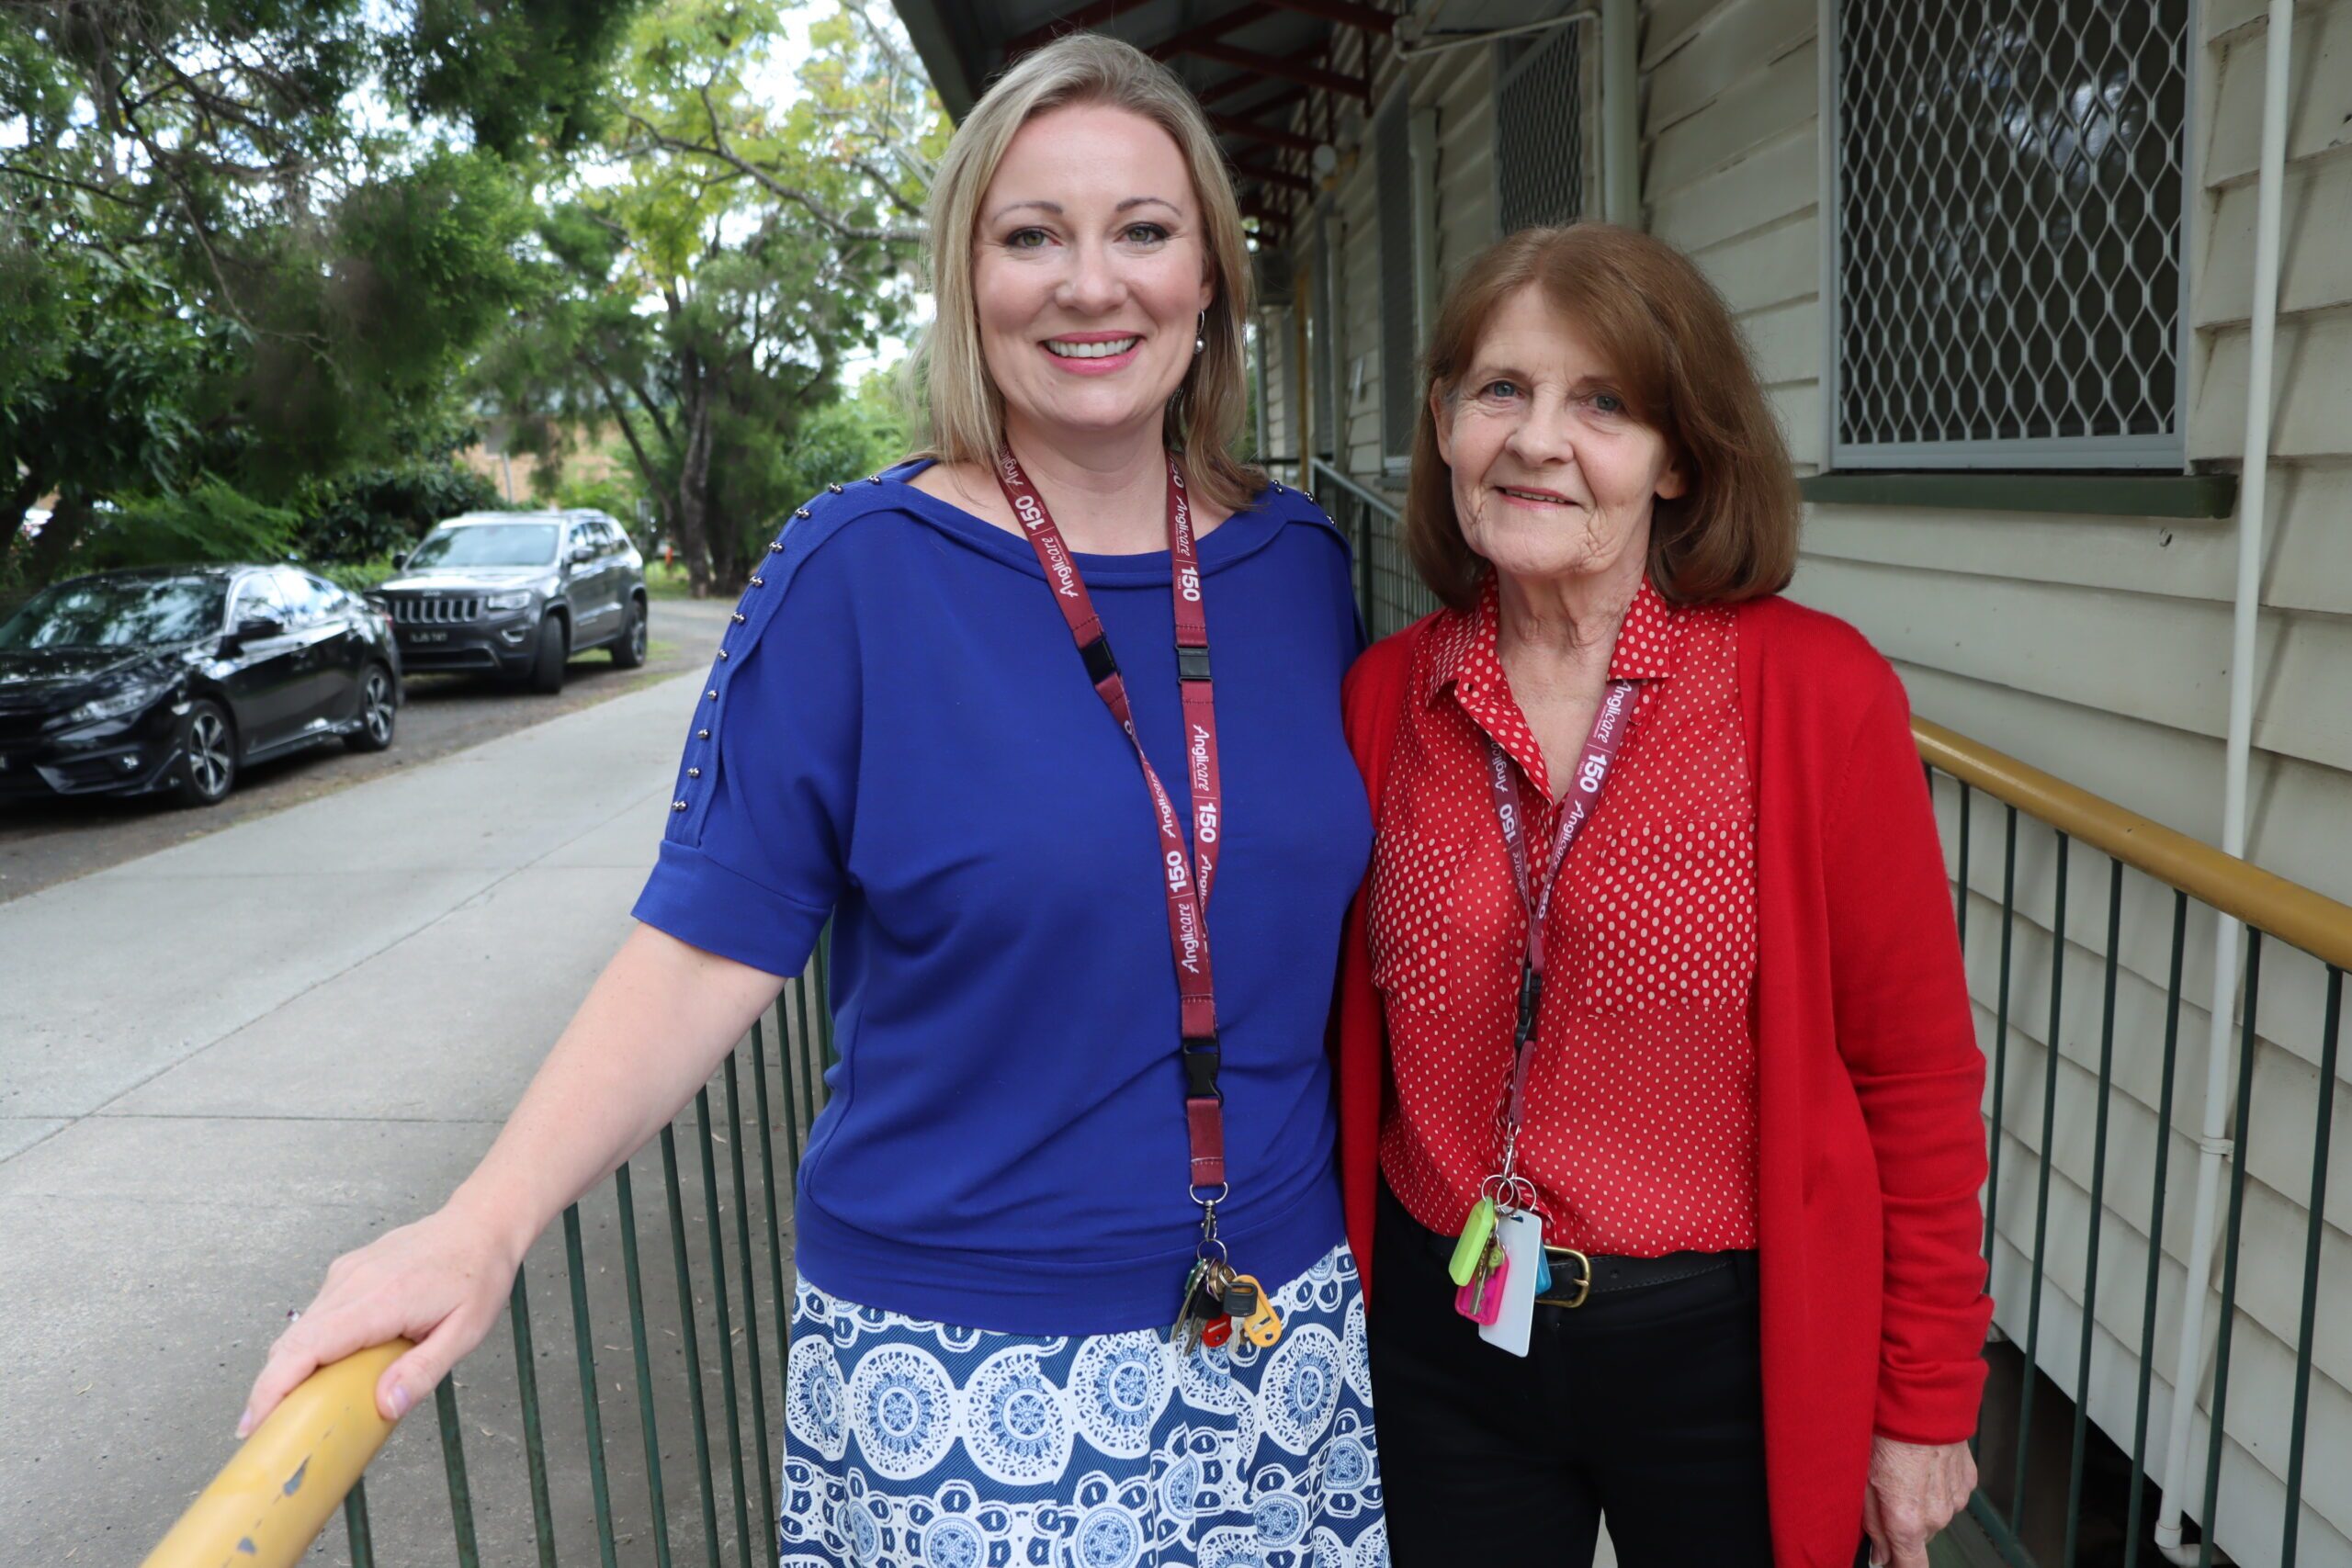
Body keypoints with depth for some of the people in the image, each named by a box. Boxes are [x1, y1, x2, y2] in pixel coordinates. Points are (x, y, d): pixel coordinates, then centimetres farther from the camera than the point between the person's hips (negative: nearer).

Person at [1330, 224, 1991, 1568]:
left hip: (1725, 1345, -2)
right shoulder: (1384, 698, -5)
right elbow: (1354, 1043, 4)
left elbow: (1916, 1077, -8)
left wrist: (1927, 1406, -3)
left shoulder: (1818, 692, -14)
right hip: (1441, 1340, 3)